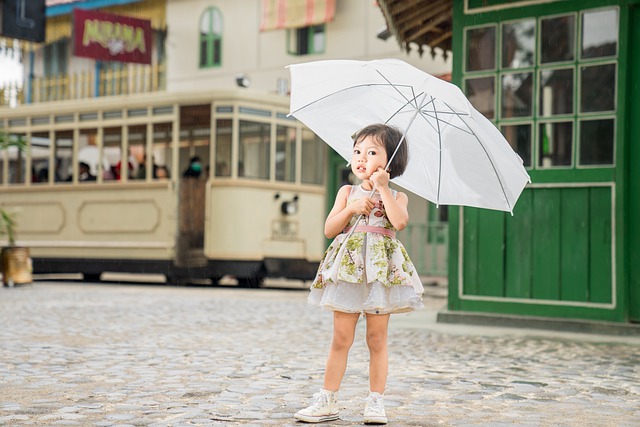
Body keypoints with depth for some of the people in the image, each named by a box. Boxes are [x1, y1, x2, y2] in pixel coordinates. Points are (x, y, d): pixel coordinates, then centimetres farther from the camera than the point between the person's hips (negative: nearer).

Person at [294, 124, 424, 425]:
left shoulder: (396, 195, 7)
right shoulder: (348, 192, 12)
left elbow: (400, 221, -15)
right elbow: (329, 229, 5)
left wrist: (383, 187, -10)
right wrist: (352, 208, -8)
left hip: (383, 270, -1)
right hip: (348, 267, 2)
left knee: (377, 339, 1)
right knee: (341, 338, 2)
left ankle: (375, 402, 7)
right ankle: (328, 402, 7)